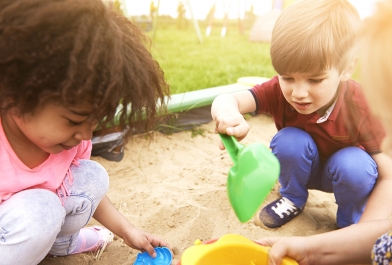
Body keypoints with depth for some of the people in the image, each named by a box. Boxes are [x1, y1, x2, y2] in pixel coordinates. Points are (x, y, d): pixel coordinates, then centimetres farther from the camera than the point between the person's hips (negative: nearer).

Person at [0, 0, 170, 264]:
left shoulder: (71, 140, -15)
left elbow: (87, 191, 1)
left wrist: (128, 231, -1)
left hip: (40, 219, 5)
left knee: (93, 176, -11)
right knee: (36, 211, -32)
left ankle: (60, 242, 13)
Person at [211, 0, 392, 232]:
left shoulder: (361, 107, -31)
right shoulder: (280, 90, -27)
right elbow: (226, 100, -41)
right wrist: (227, 112, -67)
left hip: (344, 169, -1)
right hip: (302, 168, 2)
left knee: (356, 165, -34)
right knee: (289, 140, -30)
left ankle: (350, 220, -1)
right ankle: (293, 199, 0)